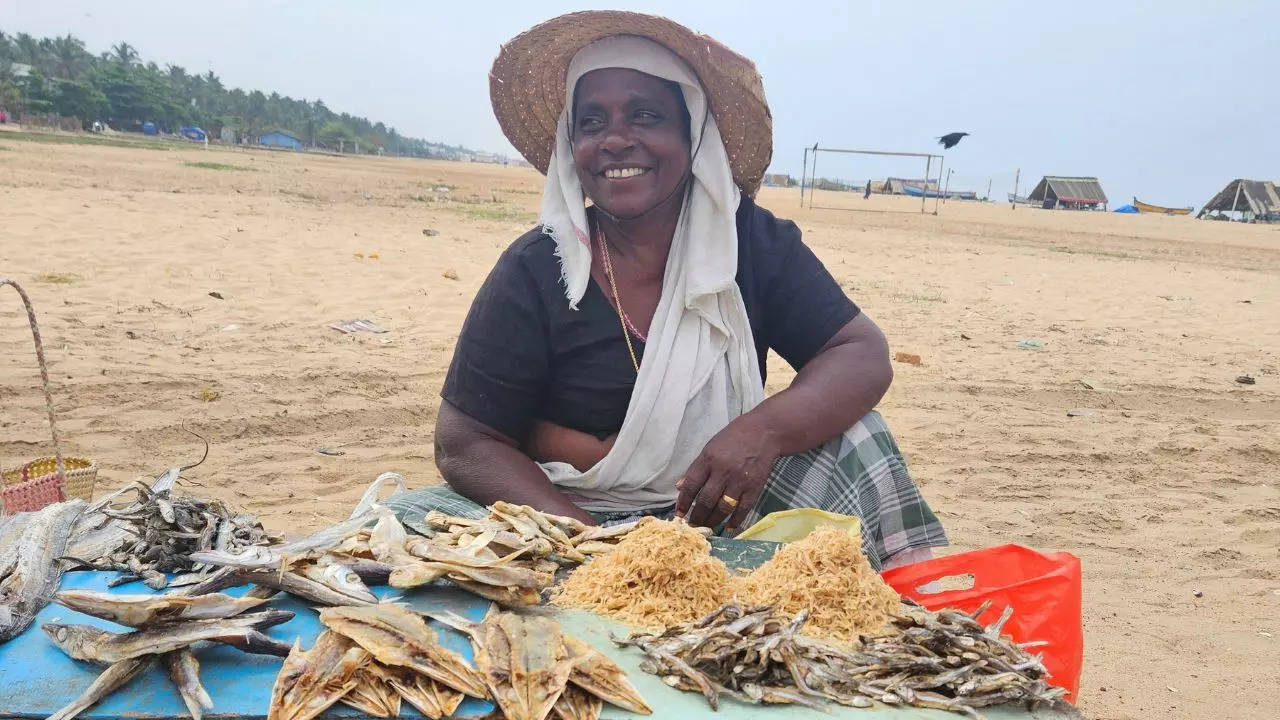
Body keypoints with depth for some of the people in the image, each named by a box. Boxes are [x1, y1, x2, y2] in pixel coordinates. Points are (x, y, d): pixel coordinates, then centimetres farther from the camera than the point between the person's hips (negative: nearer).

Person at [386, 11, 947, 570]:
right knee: (405, 521, -25)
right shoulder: (534, 271, -12)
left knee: (846, 433, -20)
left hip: (717, 520, 1)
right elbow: (465, 444, -11)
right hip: (576, 516, 0)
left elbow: (864, 355, -8)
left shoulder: (754, 242, -6)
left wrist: (764, 428, -30)